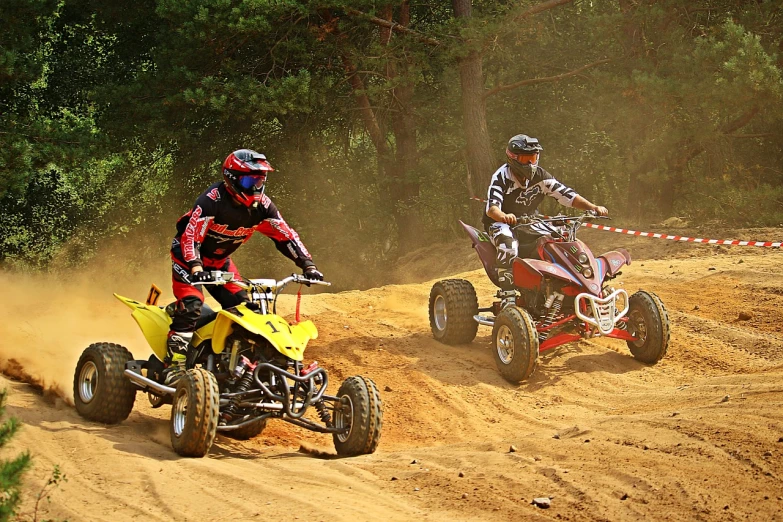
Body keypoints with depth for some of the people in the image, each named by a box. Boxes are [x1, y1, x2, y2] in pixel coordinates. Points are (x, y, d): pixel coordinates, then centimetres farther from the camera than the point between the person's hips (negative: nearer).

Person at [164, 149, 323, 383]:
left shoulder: (261, 205, -10)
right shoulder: (212, 200, -30)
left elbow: (285, 235, -5)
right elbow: (191, 235, -36)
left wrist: (307, 265, -15)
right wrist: (196, 268, -51)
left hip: (220, 259, 7)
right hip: (188, 254, -7)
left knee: (241, 306, -2)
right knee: (191, 305, -24)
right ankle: (174, 364, -24)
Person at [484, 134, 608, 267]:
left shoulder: (540, 176, -4)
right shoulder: (501, 177, -18)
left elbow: (567, 195, -6)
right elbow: (491, 208, -32)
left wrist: (594, 208, -21)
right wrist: (504, 216, -56)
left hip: (529, 225, 6)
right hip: (502, 223, -6)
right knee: (509, 246, -38)